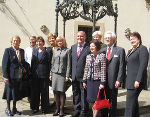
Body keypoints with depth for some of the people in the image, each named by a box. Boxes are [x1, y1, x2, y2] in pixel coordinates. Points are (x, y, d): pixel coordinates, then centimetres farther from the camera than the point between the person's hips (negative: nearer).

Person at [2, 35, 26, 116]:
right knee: (9, 91, 6)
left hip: (19, 76, 5)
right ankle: (8, 109, 22)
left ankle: (14, 108, 28)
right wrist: (5, 76, -15)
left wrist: (23, 68, 2)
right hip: (10, 76, -5)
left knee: (16, 92, 13)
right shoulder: (8, 50, -7)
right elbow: (4, 64, -10)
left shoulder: (21, 51, 10)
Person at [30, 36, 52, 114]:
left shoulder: (47, 51, -4)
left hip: (44, 75, -5)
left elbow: (50, 63, -5)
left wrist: (50, 74, -10)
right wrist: (31, 72, 10)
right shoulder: (35, 50, 12)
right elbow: (32, 62, 16)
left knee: (44, 91, 3)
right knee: (35, 91, 9)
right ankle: (35, 107, 22)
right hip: (35, 75, 5)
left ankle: (44, 108, 15)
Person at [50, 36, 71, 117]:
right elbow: (52, 63, 16)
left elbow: (68, 64, -1)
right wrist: (51, 74, 11)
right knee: (55, 92, 3)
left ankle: (61, 110, 8)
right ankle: (57, 109, 15)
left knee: (62, 92, -3)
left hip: (63, 73, -4)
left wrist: (67, 75, -7)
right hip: (55, 73, 4)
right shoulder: (55, 51, 14)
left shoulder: (67, 50, 3)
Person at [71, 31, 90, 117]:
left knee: (84, 94, 5)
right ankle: (77, 109, 29)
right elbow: (71, 61, 14)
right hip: (74, 76, 6)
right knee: (75, 93, 15)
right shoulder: (73, 47, 11)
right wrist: (70, 74, 9)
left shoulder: (89, 48, -8)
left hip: (84, 76, -5)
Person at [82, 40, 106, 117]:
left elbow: (103, 70, -9)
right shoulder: (88, 56, 10)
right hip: (90, 80, 5)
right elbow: (86, 69, 13)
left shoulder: (102, 56, -6)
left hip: (97, 80, -5)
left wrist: (102, 83, -13)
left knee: (96, 99, 1)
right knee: (91, 100, 8)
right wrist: (84, 81, 10)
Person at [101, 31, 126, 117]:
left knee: (113, 101, 8)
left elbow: (122, 66, -7)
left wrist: (119, 80, -13)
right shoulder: (102, 50, 12)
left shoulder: (120, 50, -2)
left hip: (113, 81, -4)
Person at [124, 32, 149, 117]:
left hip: (136, 81, -9)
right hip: (130, 81, 9)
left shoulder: (142, 49, -6)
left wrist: (138, 80, -21)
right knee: (134, 101, 14)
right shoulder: (130, 51, 20)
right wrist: (126, 80, 14)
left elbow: (143, 65, -15)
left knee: (130, 101, -11)